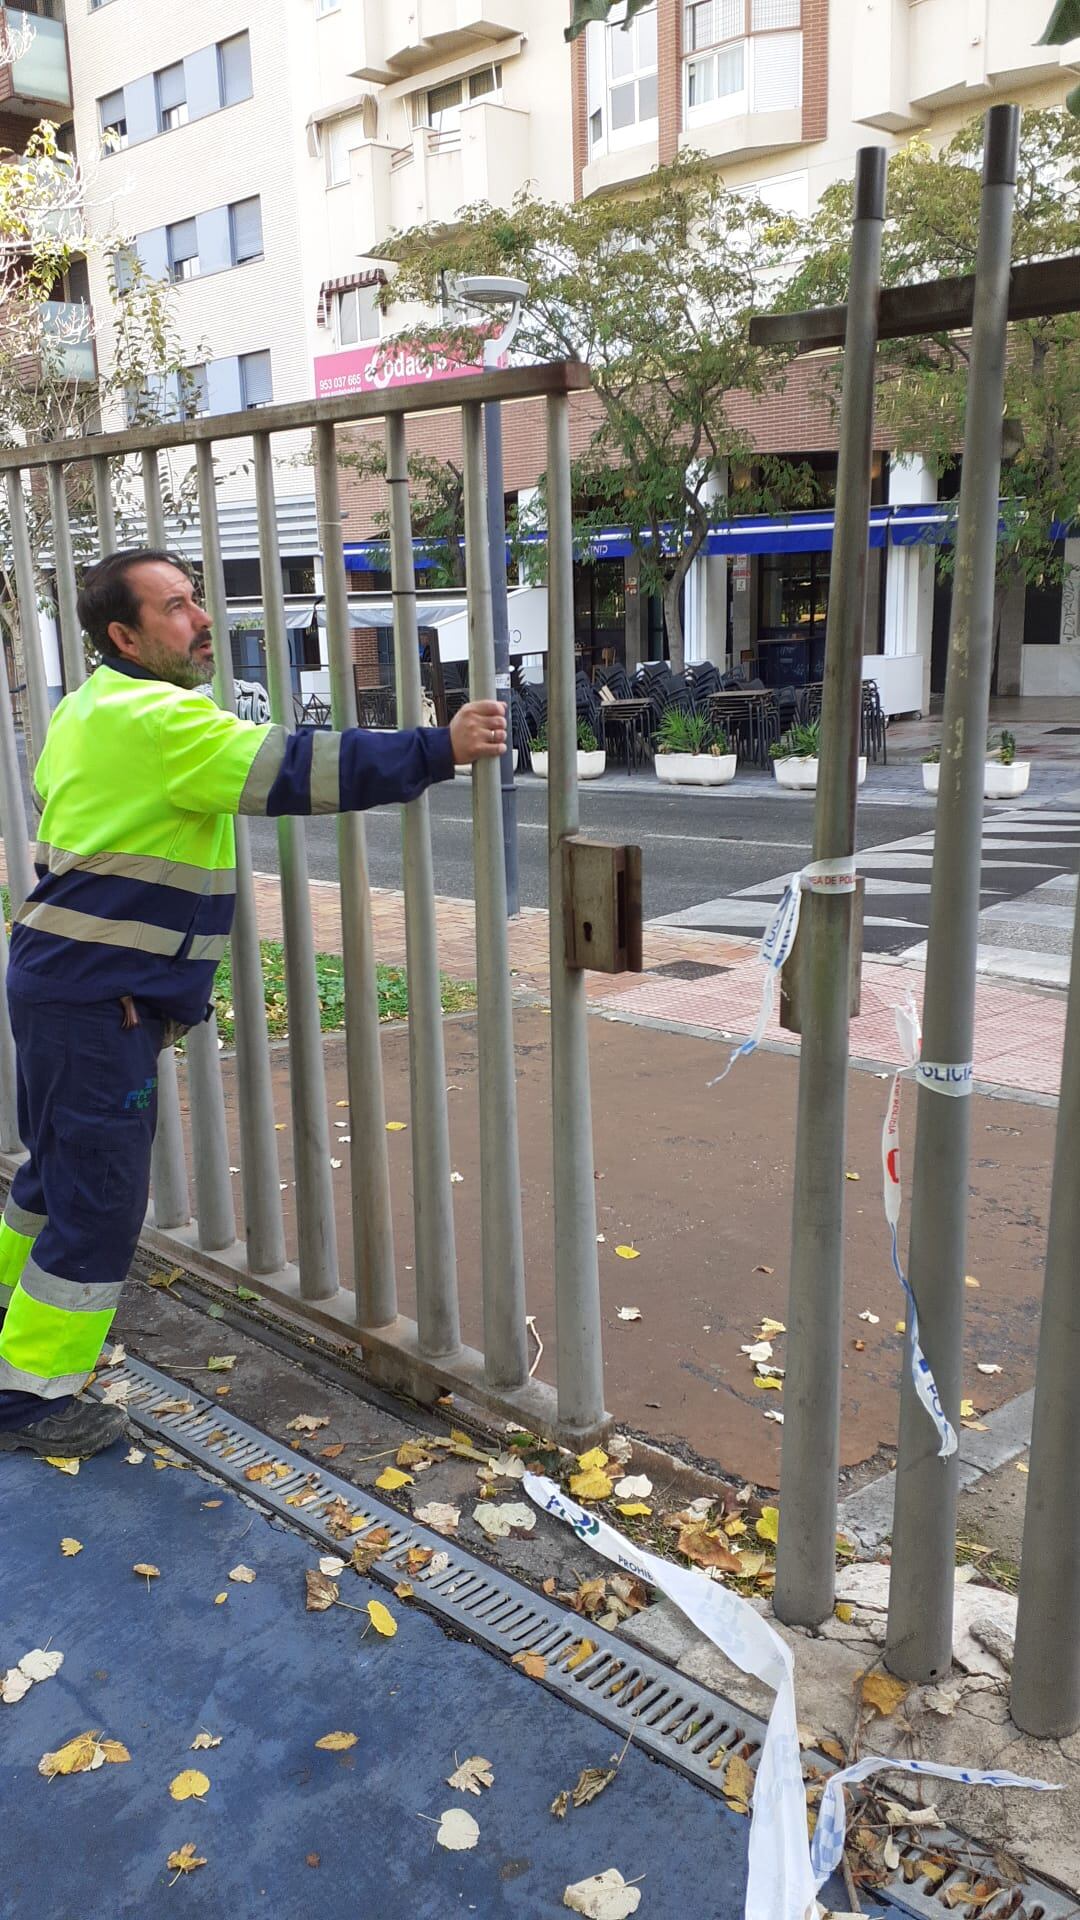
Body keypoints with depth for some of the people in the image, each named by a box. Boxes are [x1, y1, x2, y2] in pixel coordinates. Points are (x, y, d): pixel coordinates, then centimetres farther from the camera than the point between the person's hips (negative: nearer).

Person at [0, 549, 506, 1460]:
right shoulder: (153, 720, -20)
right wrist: (441, 748, -29)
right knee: (99, 1194, -1)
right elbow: (292, 770, -28)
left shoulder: (91, 708, 14)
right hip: (97, 1000, -11)